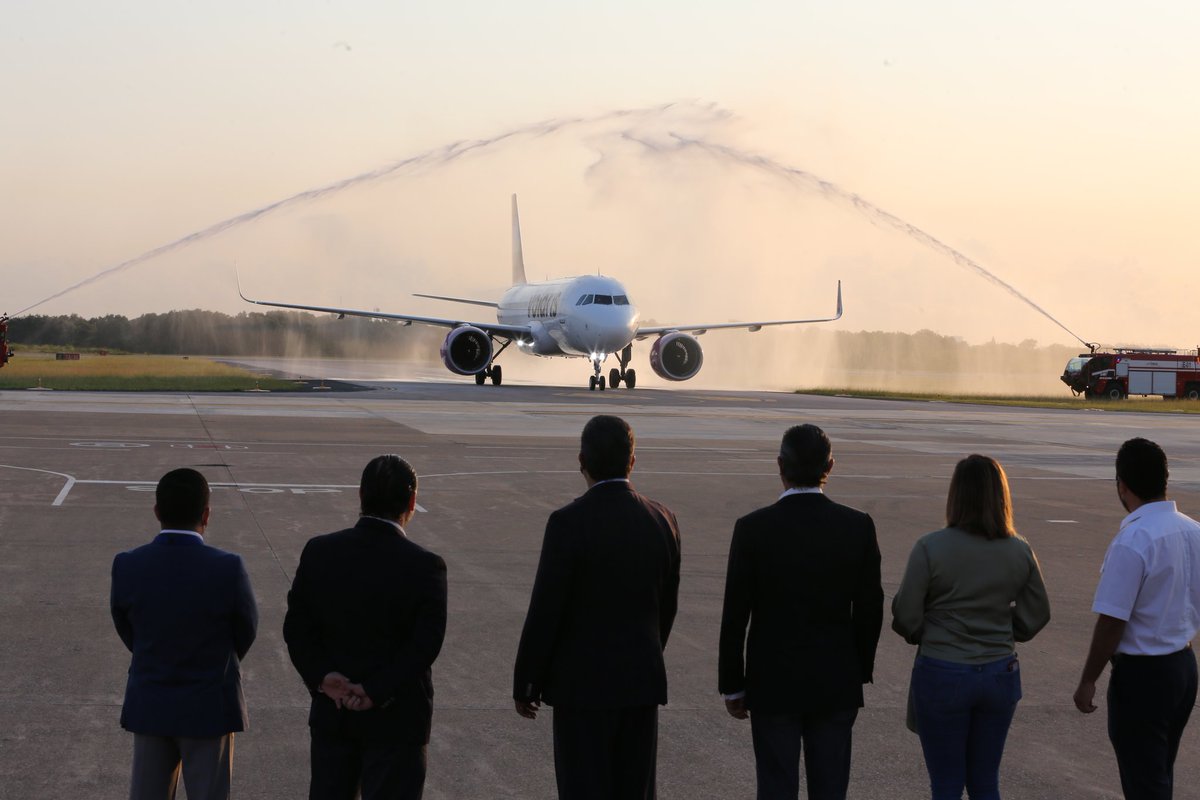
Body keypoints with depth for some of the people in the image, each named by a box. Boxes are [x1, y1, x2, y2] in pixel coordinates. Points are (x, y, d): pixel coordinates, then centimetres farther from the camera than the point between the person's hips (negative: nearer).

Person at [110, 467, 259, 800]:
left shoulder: (126, 566, -13)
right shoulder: (228, 569, -21)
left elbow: (127, 629, 3)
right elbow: (246, 631, -4)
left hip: (150, 706, 3)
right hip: (209, 708, -3)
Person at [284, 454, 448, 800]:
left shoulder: (319, 552, -3)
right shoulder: (425, 566, -15)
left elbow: (296, 627, -4)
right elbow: (425, 644, -19)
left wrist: (323, 677, -11)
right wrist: (376, 693, -16)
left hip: (331, 711, 4)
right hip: (396, 720, -4)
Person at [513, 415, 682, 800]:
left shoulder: (568, 523, -16)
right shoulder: (662, 520, 0)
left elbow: (545, 612, -14)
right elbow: (667, 608, 10)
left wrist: (524, 684, -3)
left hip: (582, 683, -5)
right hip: (642, 681, 5)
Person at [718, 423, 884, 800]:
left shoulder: (753, 528, -12)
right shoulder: (858, 526, -6)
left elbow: (735, 616, -9)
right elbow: (870, 610, 0)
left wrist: (732, 685, 2)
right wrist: (859, 672, 13)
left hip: (773, 683, -2)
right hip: (836, 683, 2)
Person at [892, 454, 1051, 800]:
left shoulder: (930, 548, -14)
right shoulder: (1019, 551, -2)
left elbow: (905, 617, -10)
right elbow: (1037, 615, 6)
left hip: (943, 675, -4)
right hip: (1000, 674, 4)